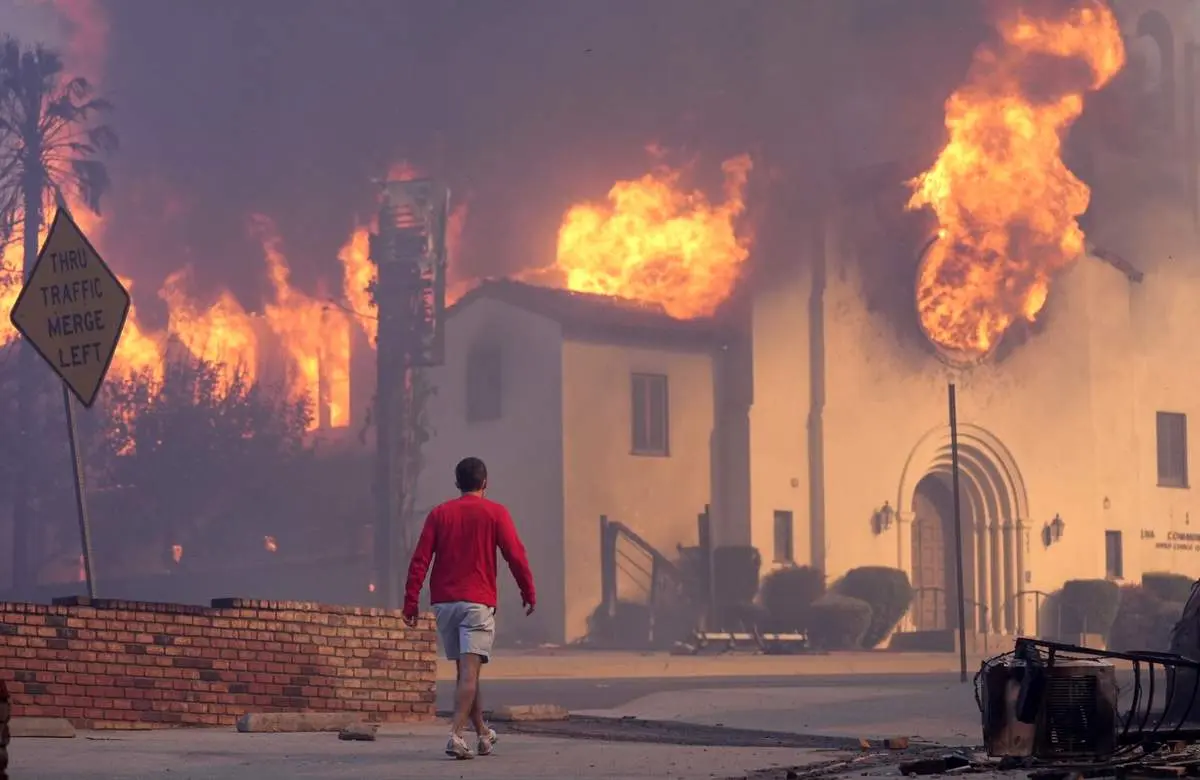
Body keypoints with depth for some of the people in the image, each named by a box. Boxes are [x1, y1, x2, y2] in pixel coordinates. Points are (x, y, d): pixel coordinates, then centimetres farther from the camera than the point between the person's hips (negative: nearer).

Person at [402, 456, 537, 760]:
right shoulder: (495, 513, 0)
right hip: (478, 602, -4)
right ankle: (456, 735, -22)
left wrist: (411, 601, 3)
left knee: (465, 669, 15)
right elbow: (515, 555, -4)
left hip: (443, 602, 4)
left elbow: (420, 559, 2)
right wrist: (529, 593, 6)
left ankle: (483, 733, 27)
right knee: (470, 670, -8)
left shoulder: (439, 514, 8)